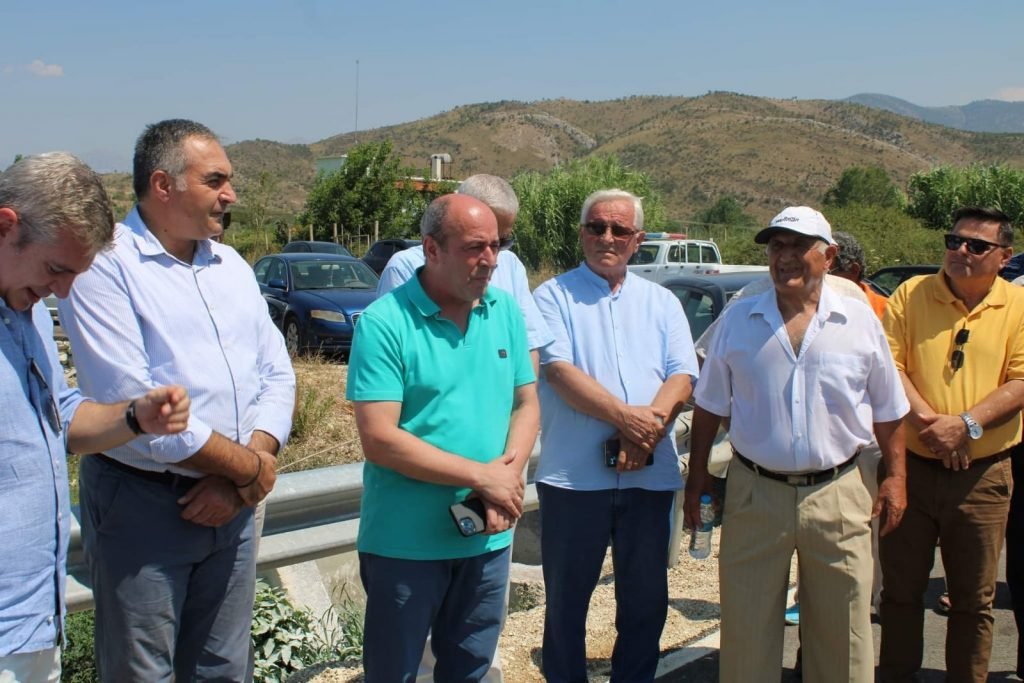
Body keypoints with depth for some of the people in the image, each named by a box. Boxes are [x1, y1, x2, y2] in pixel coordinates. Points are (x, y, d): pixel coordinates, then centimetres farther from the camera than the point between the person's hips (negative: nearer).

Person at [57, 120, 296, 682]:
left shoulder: (231, 266, 11)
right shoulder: (105, 266, -11)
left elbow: (277, 375, 8)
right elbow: (132, 403, -20)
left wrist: (237, 481, -7)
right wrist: (248, 467, -12)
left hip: (229, 504, 6)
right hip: (141, 504, -6)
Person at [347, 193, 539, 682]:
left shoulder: (506, 311, 3)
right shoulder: (384, 322, -15)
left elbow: (526, 403, 8)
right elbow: (379, 440, -20)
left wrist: (510, 473, -12)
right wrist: (482, 476, -19)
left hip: (488, 536, 5)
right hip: (406, 541, -5)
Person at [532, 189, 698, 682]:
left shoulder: (662, 302, 12)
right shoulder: (553, 296, 1)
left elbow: (682, 375, 1)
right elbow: (560, 371, -12)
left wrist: (651, 423, -17)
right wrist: (625, 417, -20)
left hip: (649, 474, 3)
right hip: (574, 475, -3)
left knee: (646, 599, 13)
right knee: (566, 599, 9)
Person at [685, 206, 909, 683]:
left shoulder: (860, 321, 1)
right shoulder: (738, 320, 2)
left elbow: (887, 410, 9)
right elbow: (710, 406, 7)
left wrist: (895, 478, 6)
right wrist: (697, 476, 5)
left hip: (836, 495, 0)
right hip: (754, 494, 0)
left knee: (841, 630, 10)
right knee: (746, 629, 9)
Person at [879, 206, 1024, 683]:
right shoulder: (910, 295, 1)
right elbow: (889, 366, -7)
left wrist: (967, 423, -19)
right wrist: (928, 421, -19)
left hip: (983, 476, 0)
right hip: (911, 468, 0)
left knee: (974, 599, 11)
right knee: (900, 589, 12)